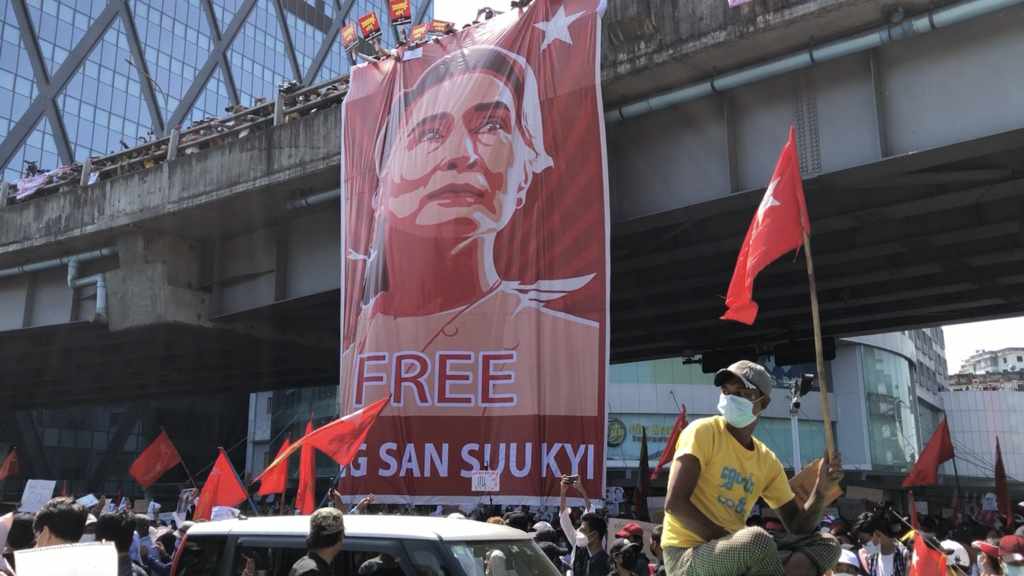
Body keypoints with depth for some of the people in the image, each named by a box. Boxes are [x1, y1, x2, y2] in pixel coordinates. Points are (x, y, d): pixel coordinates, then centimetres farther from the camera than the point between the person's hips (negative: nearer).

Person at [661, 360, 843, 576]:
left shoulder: (767, 461, 10)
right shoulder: (704, 431, -9)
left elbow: (798, 526, 9)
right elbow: (674, 503, -18)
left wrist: (820, 489, -8)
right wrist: (729, 540, -19)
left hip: (736, 553, 7)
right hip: (687, 556, -7)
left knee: (826, 544, -1)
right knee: (758, 539, -35)